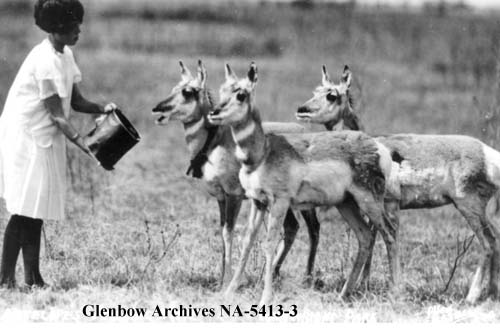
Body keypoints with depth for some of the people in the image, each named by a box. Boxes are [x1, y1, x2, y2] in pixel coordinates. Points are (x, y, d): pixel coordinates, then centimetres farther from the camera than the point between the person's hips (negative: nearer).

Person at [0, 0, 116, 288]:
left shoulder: (66, 56, 7)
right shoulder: (45, 61, -21)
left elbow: (76, 102, 9)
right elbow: (57, 115, -22)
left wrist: (101, 109, -9)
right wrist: (86, 146, -26)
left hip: (45, 140, 9)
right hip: (26, 137, -9)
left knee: (36, 211, 9)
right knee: (25, 210, -9)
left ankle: (33, 278, 11)